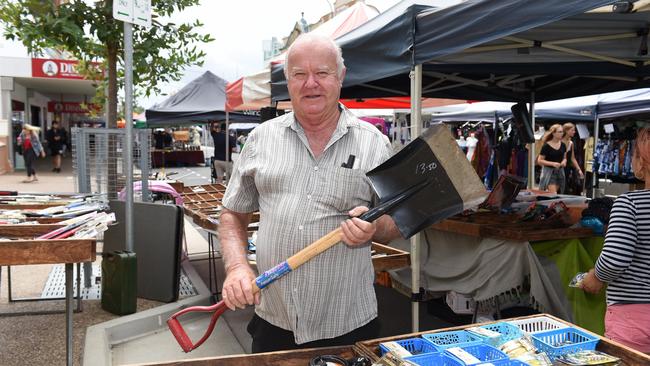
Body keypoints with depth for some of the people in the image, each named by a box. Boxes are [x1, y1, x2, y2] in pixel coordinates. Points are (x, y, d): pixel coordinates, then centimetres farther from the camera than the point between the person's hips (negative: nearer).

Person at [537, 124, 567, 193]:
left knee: (558, 193, 10)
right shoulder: (546, 146, -11)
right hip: (549, 171, -6)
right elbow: (539, 161, -10)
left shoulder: (563, 145, 6)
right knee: (553, 195, -13)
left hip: (560, 172, 6)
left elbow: (564, 157, 19)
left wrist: (564, 161, -4)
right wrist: (552, 163, -21)